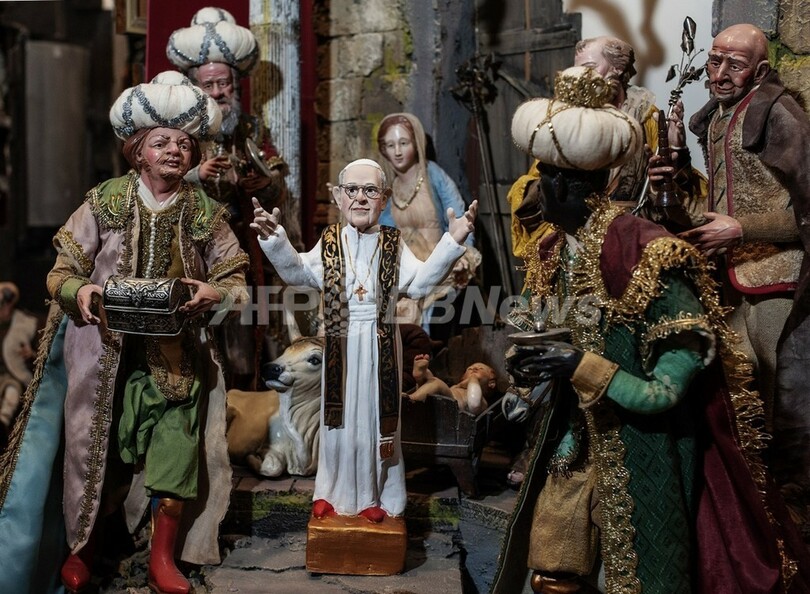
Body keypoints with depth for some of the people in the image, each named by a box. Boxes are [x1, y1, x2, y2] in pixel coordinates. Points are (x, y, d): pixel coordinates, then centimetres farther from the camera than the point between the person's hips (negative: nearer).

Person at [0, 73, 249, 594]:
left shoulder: (206, 213, 5)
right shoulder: (104, 201, 2)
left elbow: (236, 283, 5)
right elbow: (62, 272, 3)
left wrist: (212, 293, -17)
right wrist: (80, 291, -19)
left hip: (176, 358, 1)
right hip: (104, 349, 0)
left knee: (176, 445, -6)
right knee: (97, 450, 4)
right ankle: (82, 549, 26)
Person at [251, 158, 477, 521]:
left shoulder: (393, 245, 1)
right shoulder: (329, 243, 0)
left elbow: (420, 282, -7)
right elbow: (296, 271, -10)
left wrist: (451, 244, -18)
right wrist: (274, 239, -26)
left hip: (380, 345, 0)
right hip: (341, 343, 0)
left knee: (377, 415, 8)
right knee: (340, 416, 10)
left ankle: (375, 497, 22)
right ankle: (332, 494, 25)